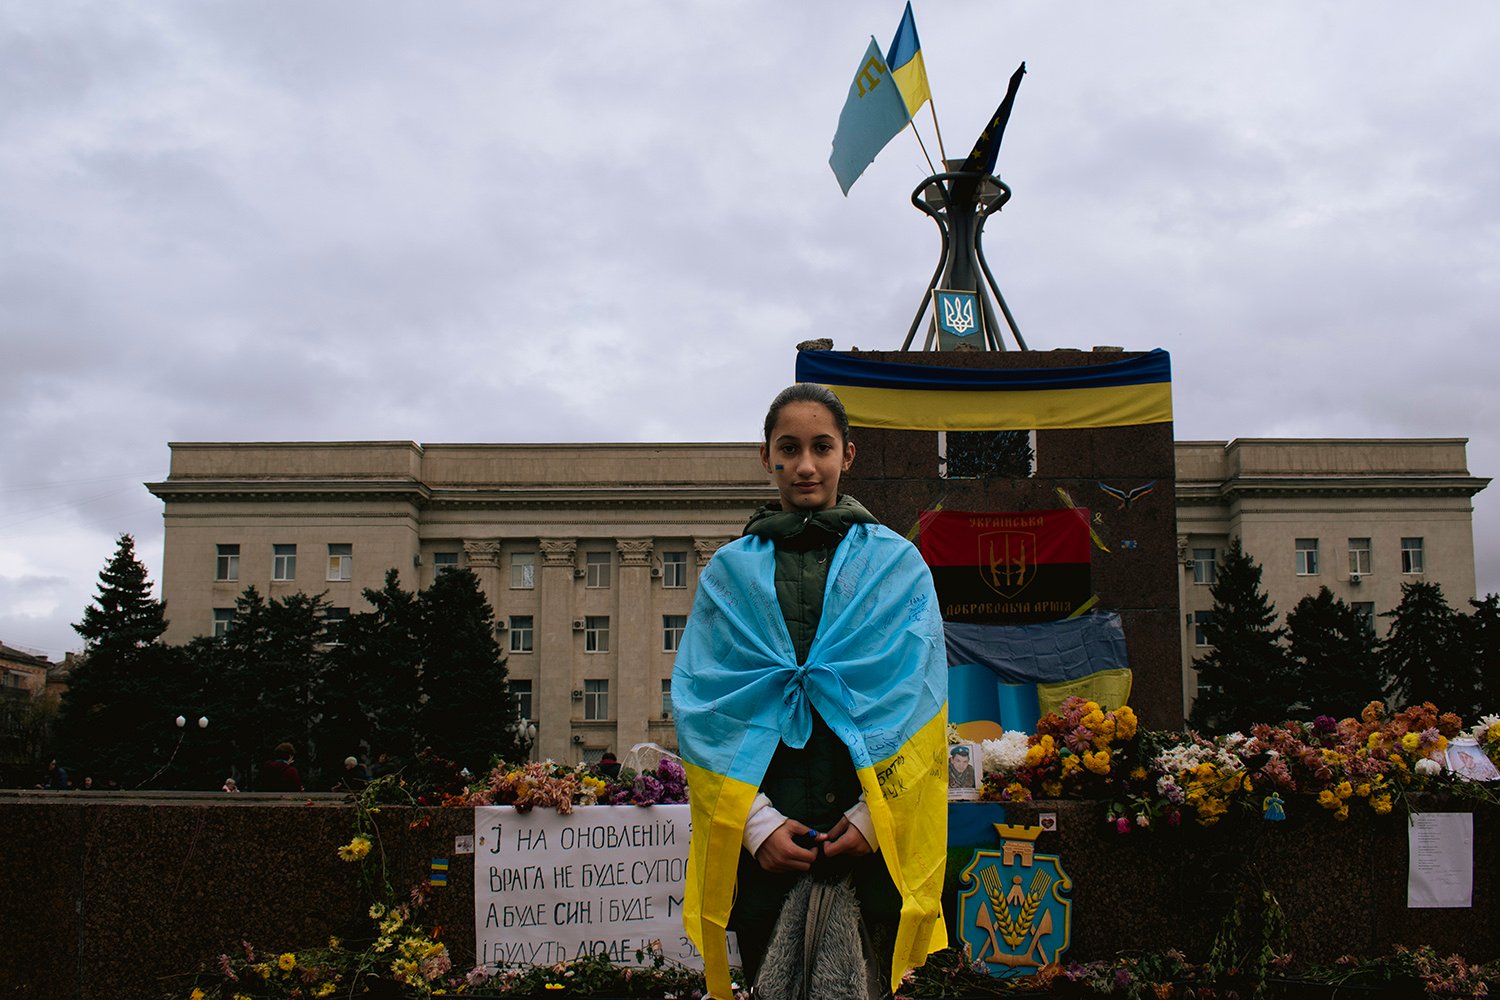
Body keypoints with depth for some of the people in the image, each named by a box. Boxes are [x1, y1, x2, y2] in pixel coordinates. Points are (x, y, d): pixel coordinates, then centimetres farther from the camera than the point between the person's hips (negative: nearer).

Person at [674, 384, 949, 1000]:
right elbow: (703, 706, 2)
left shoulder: (898, 563, 9)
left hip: (876, 833, -1)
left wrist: (874, 814, -11)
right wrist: (757, 820, -10)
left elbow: (918, 700, 1)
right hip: (763, 837, 1)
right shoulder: (730, 572, 11)